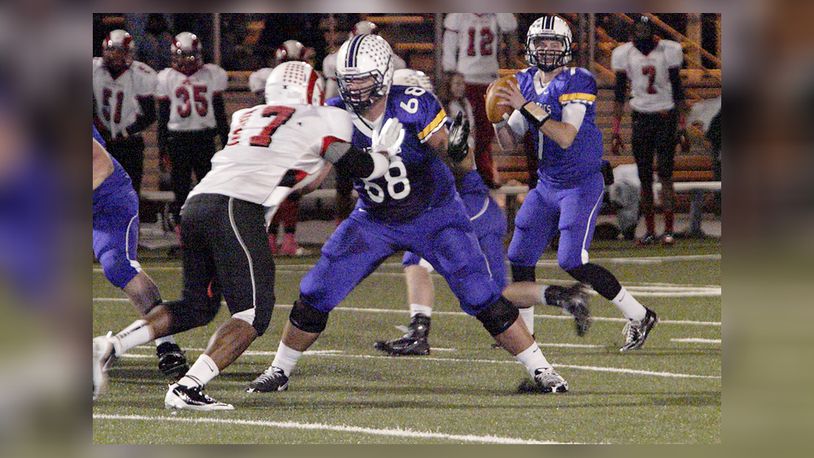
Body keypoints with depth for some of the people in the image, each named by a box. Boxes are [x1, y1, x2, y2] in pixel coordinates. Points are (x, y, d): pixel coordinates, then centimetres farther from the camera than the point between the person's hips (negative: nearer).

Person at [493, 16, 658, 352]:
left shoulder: (576, 83, -16)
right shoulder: (525, 83, 6)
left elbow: (566, 137, -27)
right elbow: (510, 143, 7)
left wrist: (526, 107, -31)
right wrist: (499, 118, -14)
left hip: (581, 185, -7)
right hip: (546, 186, 7)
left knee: (572, 261, -15)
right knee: (520, 258, 4)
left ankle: (638, 316, -3)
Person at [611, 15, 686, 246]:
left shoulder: (668, 51, -4)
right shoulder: (625, 54, 0)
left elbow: (677, 89, 1)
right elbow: (619, 93, 6)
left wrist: (681, 124, -2)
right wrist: (616, 129, 3)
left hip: (665, 117, -2)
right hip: (641, 118, 2)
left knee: (665, 175, -8)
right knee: (644, 178, 3)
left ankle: (668, 230, -7)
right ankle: (650, 231, 10)